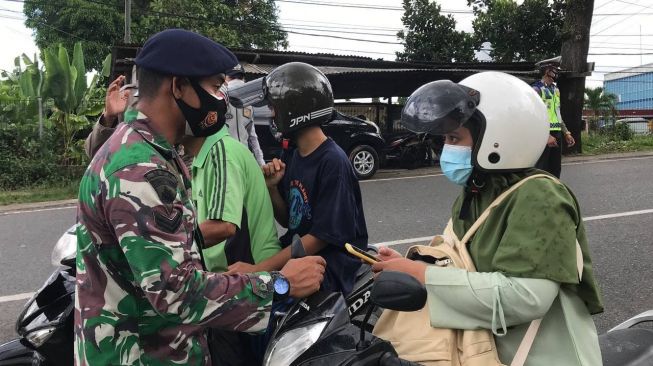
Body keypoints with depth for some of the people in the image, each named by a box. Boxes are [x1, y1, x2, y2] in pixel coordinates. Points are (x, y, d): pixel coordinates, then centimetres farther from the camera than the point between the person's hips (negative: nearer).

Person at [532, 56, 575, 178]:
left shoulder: (556, 89, 16)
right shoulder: (537, 89, -10)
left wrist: (566, 133, 15)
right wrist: (547, 135, -23)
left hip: (557, 134, 8)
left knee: (555, 169, 12)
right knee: (541, 170, -4)